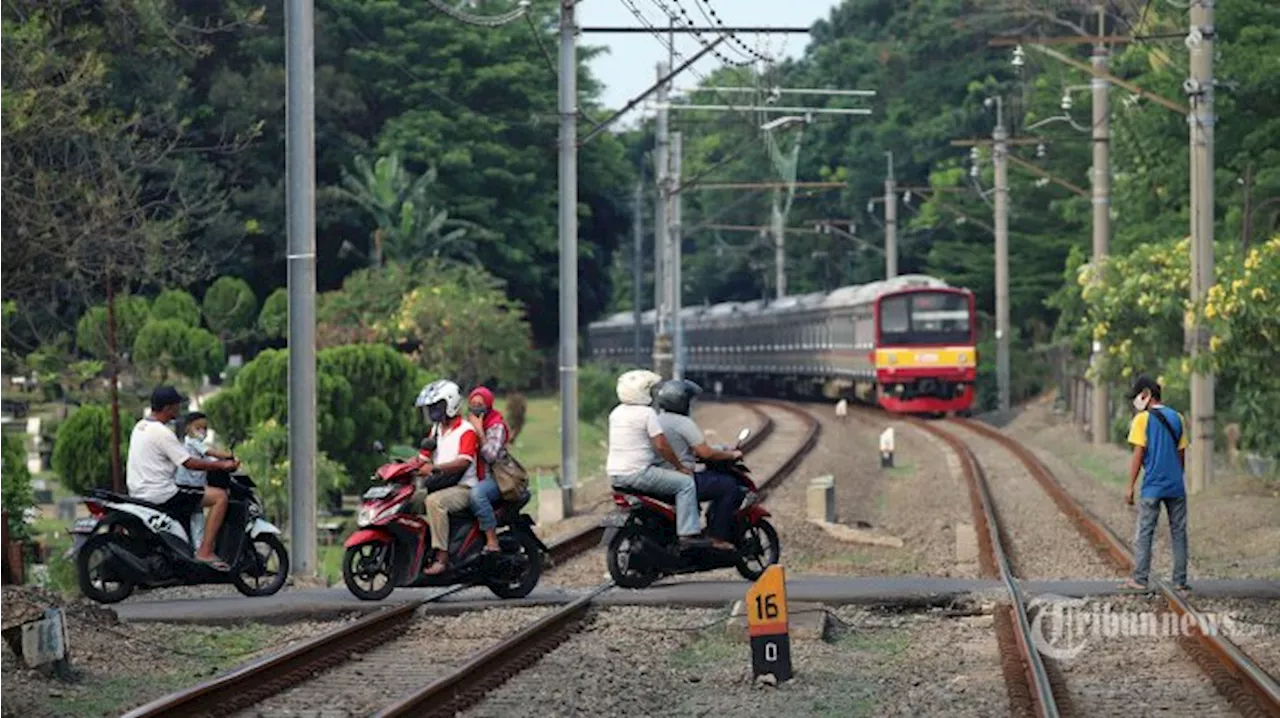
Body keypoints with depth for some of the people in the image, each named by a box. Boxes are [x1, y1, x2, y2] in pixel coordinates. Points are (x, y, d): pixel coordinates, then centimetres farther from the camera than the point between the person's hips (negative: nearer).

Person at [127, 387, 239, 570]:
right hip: (159, 493, -10)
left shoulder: (140, 427, 14)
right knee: (220, 497, -10)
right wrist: (221, 465, -9)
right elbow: (189, 463, -18)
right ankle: (205, 552, -17)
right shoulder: (162, 433, -17)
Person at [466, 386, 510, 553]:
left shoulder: (496, 426, -4)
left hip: (494, 478, -7)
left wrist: (480, 431, -17)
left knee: (476, 493, -37)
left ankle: (492, 541, -37)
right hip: (473, 479, 7)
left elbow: (491, 456, -18)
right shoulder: (469, 424, 16)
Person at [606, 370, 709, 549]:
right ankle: (688, 533, -11)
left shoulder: (616, 412, 12)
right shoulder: (647, 413, -13)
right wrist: (680, 467, -6)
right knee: (686, 483, -4)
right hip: (638, 472, -9)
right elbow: (661, 445, -18)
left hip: (614, 475, 9)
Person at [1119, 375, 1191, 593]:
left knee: (1145, 533, -1)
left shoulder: (1142, 419, -6)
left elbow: (1138, 455, -9)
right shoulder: (1177, 418, 10)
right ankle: (1180, 580, 6)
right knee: (1178, 533, 7)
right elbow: (1181, 455, 13)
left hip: (1152, 487, -4)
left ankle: (1140, 579, -5)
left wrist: (1130, 488, -5)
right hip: (1176, 486, 4)